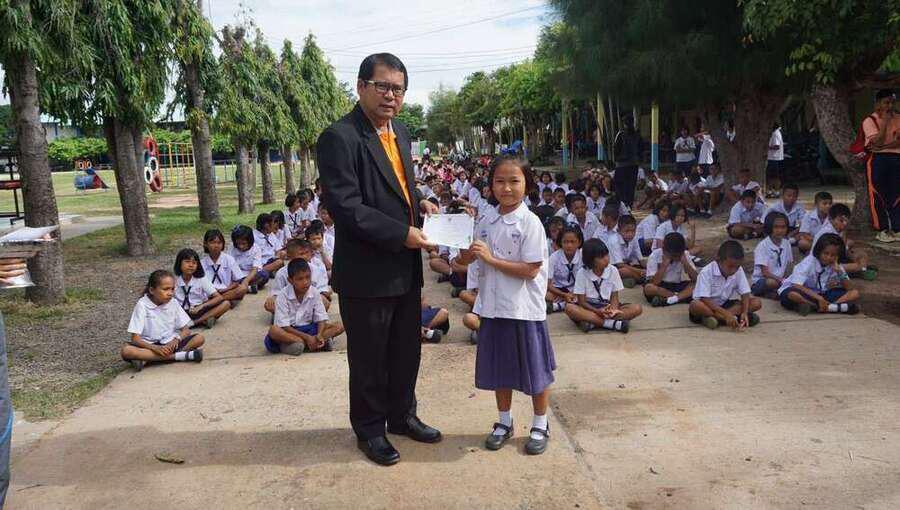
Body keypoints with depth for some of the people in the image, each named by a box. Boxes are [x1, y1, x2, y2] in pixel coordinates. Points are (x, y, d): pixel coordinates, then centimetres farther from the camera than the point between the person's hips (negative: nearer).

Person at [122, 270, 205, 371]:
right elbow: (135, 338, -14)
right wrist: (155, 348, -31)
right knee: (125, 351, -33)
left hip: (170, 344, 3)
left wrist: (176, 339, -20)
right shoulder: (142, 305, -9)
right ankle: (179, 356, -33)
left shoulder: (173, 303, 0)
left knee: (199, 338, -19)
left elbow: (186, 330, 3)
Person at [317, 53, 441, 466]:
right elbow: (346, 207, -23)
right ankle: (369, 430, 27)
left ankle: (402, 416, 39)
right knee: (369, 356, 9)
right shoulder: (339, 138, -16)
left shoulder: (399, 132, 11)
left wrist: (420, 201, 3)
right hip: (366, 272, -8)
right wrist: (402, 234, -23)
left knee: (407, 349, 20)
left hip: (406, 268, 8)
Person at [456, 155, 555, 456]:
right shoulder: (486, 222, 4)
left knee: (533, 369, 9)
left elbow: (531, 270, -19)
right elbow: (471, 258, 13)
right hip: (493, 306, 5)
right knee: (500, 367, 17)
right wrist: (468, 254, -10)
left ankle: (540, 425, 28)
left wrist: (491, 258, -22)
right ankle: (504, 422, 35)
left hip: (524, 309, -5)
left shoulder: (530, 223, -13)